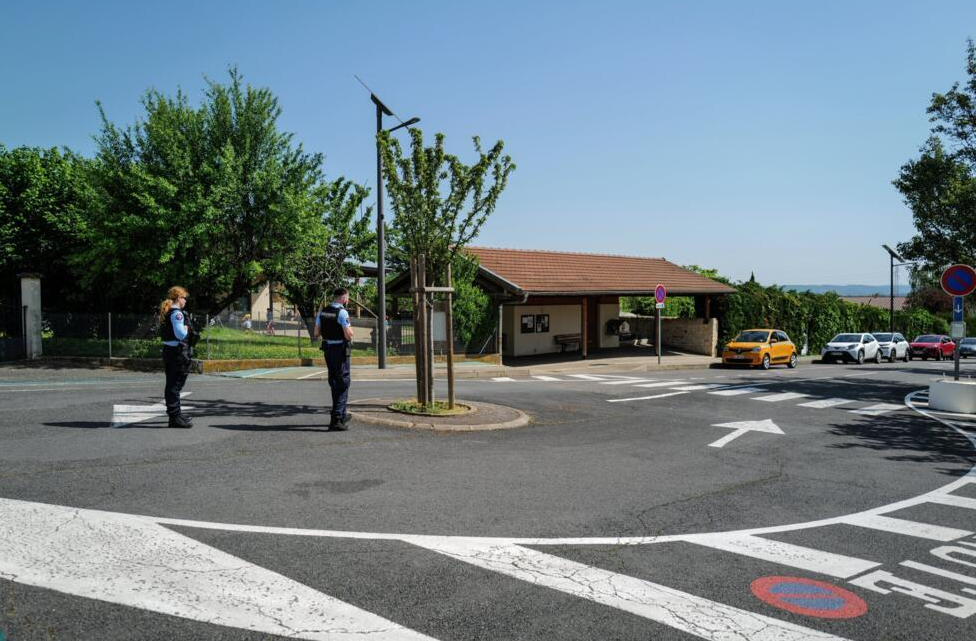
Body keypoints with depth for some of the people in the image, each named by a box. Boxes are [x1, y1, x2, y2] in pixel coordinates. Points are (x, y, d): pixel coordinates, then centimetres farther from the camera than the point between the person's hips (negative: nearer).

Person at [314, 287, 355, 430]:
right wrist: (350, 328, 0)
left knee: (334, 383, 18)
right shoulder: (342, 312, -16)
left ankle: (342, 415, 33)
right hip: (341, 350, -7)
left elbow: (316, 333, 8)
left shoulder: (322, 311, 6)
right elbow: (348, 335, -21)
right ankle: (336, 419, -6)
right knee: (343, 384, -1)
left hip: (328, 350, 7)